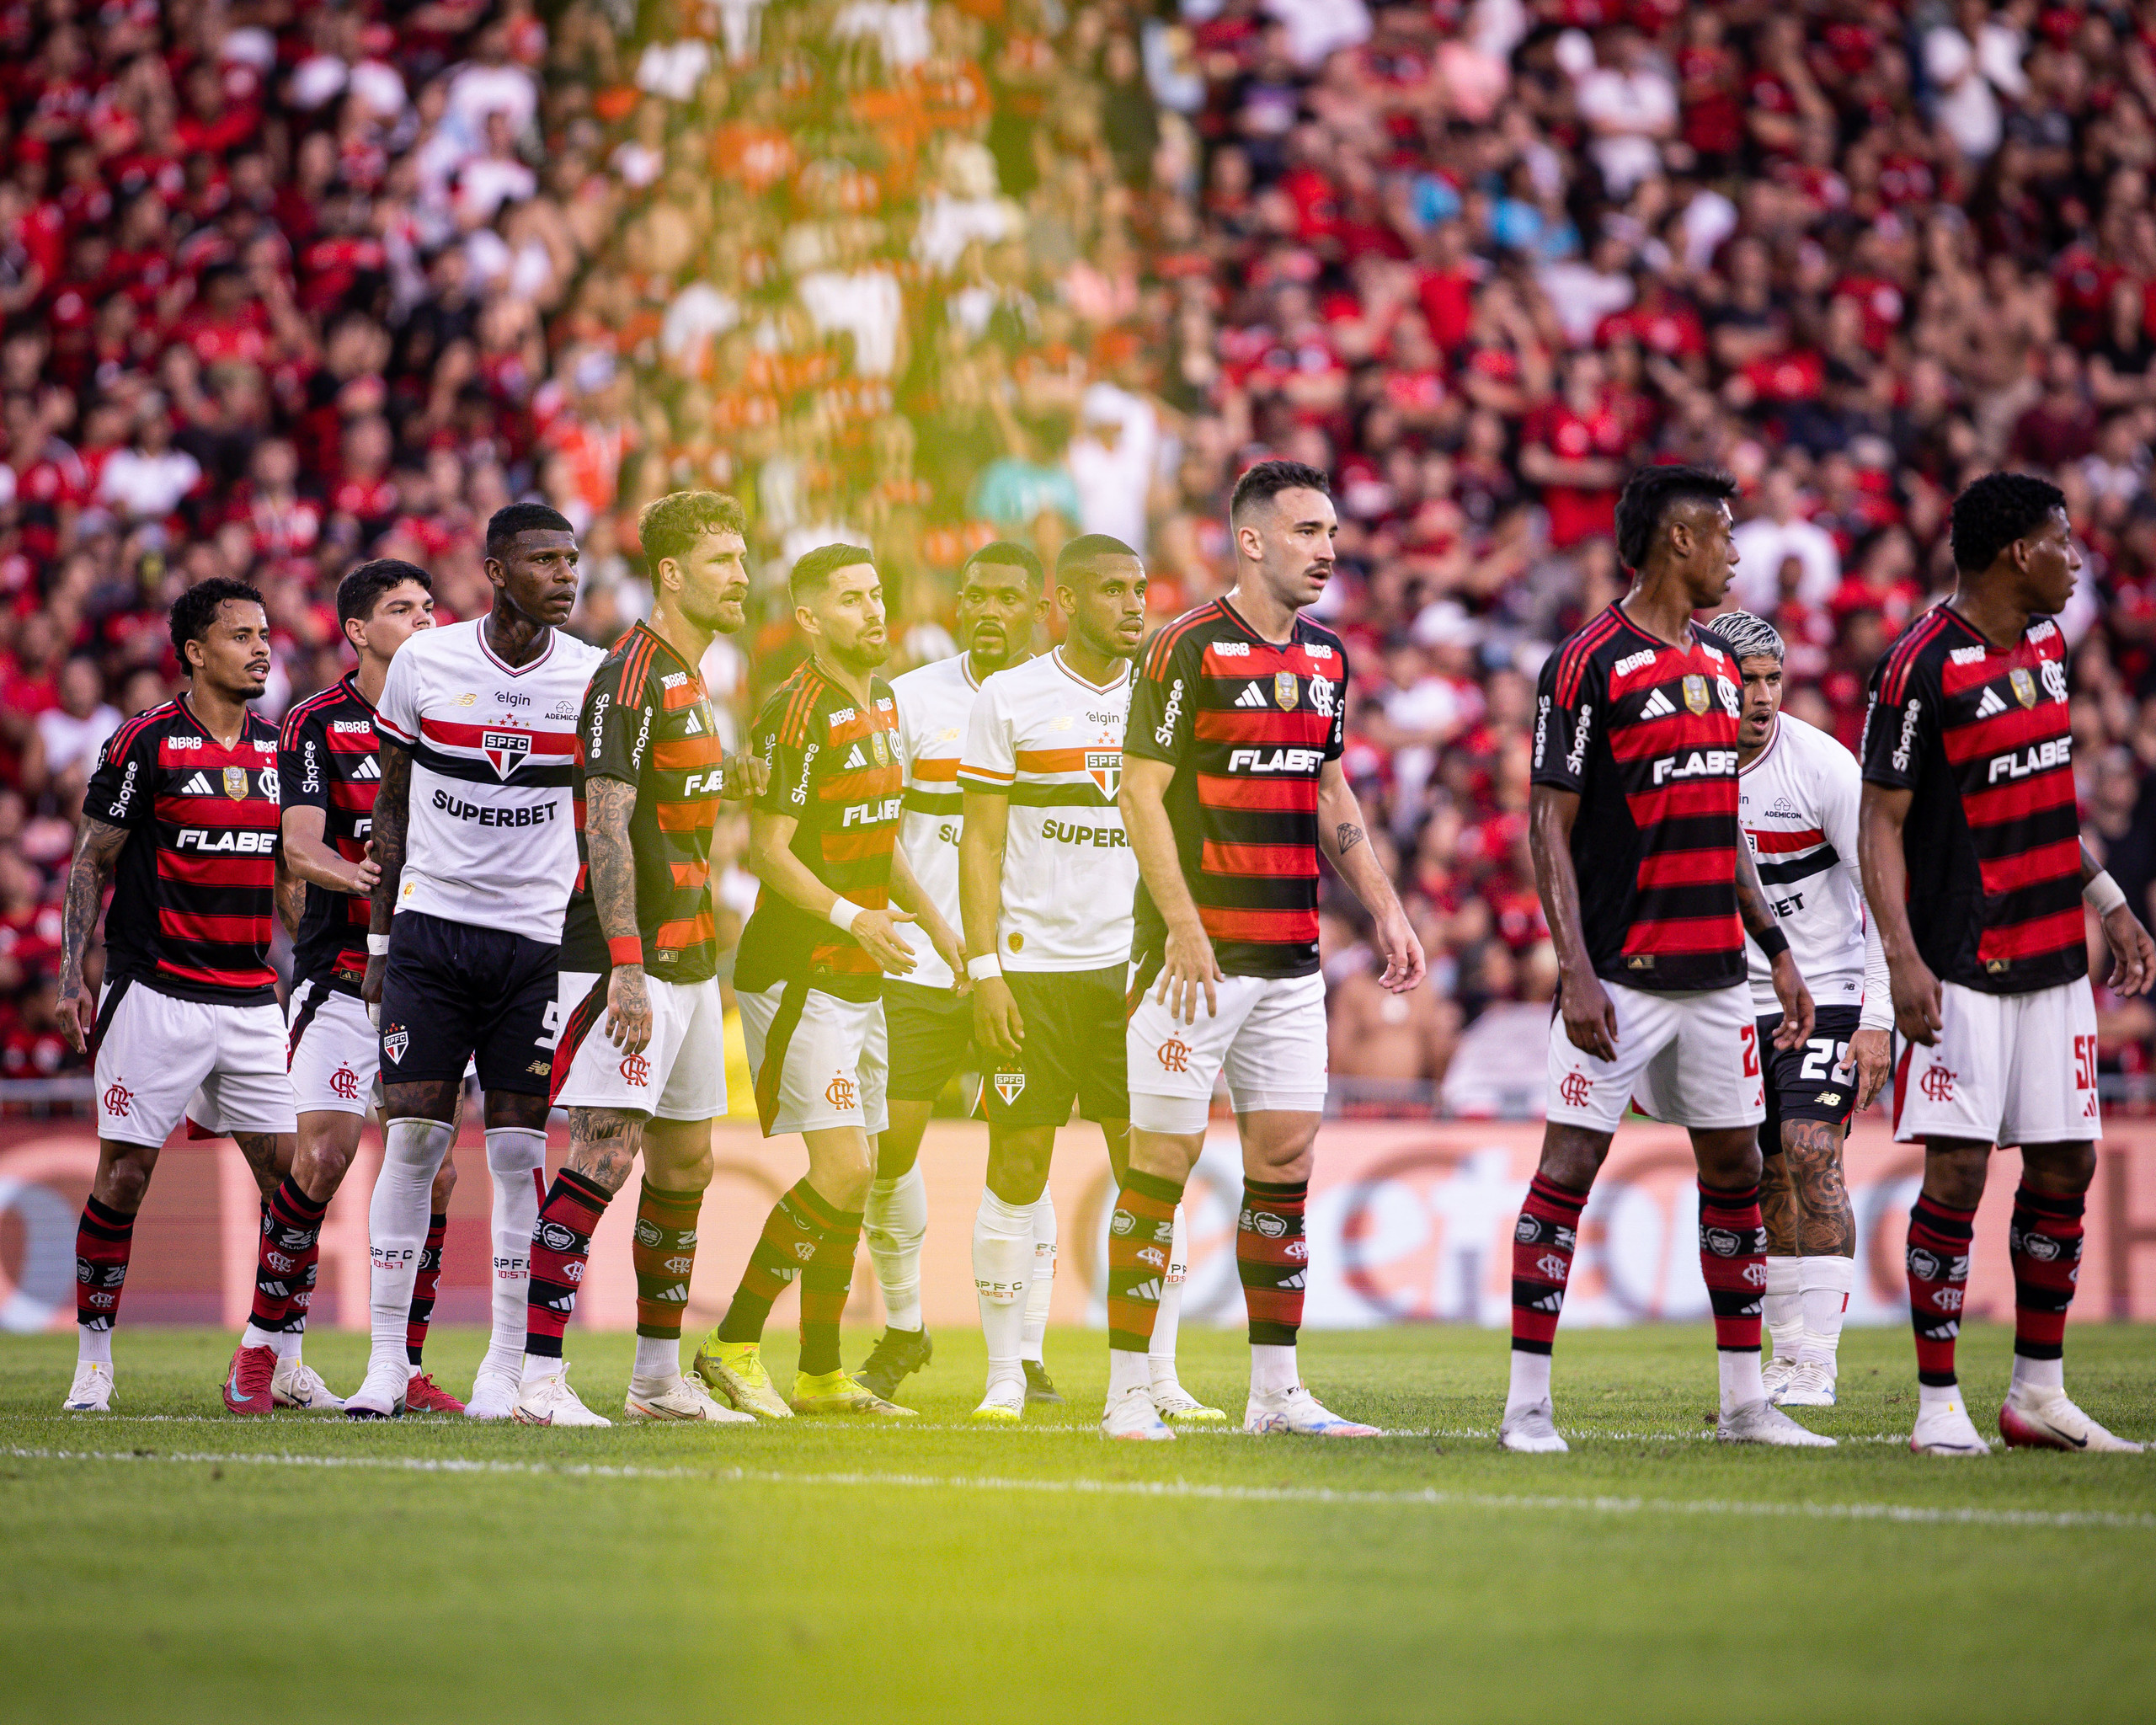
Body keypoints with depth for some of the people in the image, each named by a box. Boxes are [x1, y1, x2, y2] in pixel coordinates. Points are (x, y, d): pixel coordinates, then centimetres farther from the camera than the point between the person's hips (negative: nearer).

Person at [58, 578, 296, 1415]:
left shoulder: (277, 748, 11)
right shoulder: (147, 743, -5)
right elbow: (90, 864, -1)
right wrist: (72, 977, -8)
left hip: (251, 997, 5)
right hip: (156, 993, -5)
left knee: (290, 1174, -1)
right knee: (124, 1174, -3)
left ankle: (272, 1361, 8)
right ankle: (93, 1355, 7)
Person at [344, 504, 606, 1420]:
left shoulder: (592, 679, 0)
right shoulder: (424, 663, 0)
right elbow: (392, 805, 9)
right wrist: (378, 942, 7)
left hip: (539, 934, 0)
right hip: (432, 925, 0)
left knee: (519, 1149, -1)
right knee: (412, 1137, -6)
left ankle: (508, 1363, 6)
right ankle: (386, 1359, 0)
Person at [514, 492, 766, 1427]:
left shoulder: (688, 679, 17)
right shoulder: (631, 677, -14)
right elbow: (606, 823, -22)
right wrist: (628, 968, -27)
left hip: (686, 957, 10)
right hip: (629, 961, -10)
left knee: (683, 1162, 13)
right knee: (607, 1153, -15)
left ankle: (660, 1375, 21)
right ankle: (537, 1375, -17)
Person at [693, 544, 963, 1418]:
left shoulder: (881, 703, 14)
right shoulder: (798, 710, -15)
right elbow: (767, 849, -19)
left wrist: (932, 919, 21)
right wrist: (850, 916, -29)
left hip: (859, 977, 9)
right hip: (797, 976, -9)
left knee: (857, 1176, 10)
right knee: (841, 1168, -15)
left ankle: (821, 1372, 17)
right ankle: (733, 1346, -6)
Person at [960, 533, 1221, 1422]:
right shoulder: (1011, 699, 0)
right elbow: (980, 841, -1)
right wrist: (985, 969, -9)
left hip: (1133, 965, 3)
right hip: (1031, 968, -3)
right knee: (1018, 1168, -1)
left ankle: (1158, 1378, 5)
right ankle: (1004, 1374, 7)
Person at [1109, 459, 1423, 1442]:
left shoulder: (1325, 658, 13)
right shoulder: (1189, 650, -9)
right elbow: (1142, 794, -12)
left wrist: (1385, 912, 16)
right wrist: (1184, 928, -19)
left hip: (1291, 955, 7)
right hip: (1199, 950, -7)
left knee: (1286, 1157, 6)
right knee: (1165, 1157, -5)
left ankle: (1275, 1390, 12)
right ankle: (1130, 1390, 0)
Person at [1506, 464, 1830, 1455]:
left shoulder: (1718, 664, 14)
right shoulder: (1590, 665, -9)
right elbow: (1550, 827, -10)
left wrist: (1776, 950, 17)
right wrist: (1575, 971, -17)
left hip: (1715, 973, 7)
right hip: (1622, 975, -7)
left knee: (1734, 1167, 9)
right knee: (1569, 1168, -6)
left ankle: (1745, 1402, 15)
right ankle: (1527, 1402, -2)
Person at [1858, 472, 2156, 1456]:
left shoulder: (2046, 646, 11)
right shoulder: (1921, 667, -13)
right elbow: (1880, 822, -12)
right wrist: (1902, 956, -20)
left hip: (2055, 960, 8)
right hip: (1962, 964, -8)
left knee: (2066, 1165, 6)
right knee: (1958, 1172, -8)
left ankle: (2038, 1393, 15)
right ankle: (1938, 1404, -2)